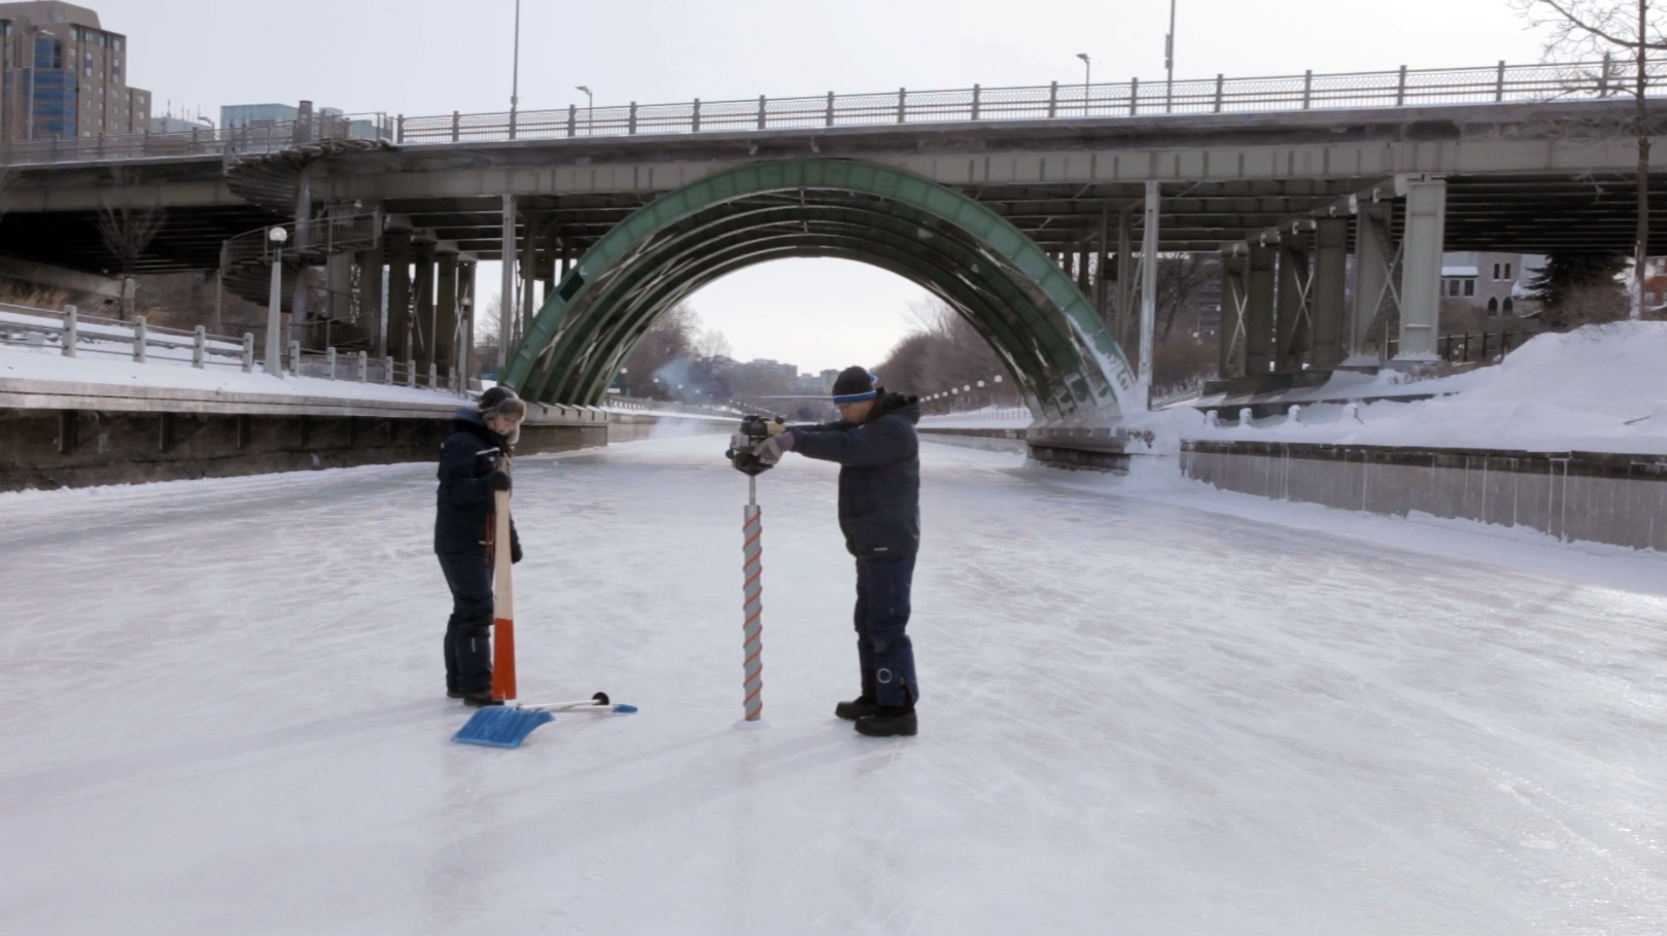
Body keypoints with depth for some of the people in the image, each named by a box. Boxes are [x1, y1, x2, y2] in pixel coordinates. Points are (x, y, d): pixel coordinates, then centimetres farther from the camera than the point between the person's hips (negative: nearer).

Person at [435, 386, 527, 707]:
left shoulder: (496, 446, 17)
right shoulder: (462, 443, -13)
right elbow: (455, 490, -24)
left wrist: (511, 538, 21)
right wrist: (488, 483, -41)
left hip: (485, 542, 10)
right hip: (460, 543, -9)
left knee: (469, 610, 14)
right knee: (477, 609, -12)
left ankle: (459, 680, 24)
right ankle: (476, 686, -10)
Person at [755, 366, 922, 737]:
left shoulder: (893, 429, -19)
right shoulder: (868, 424, 15)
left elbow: (844, 447, -34)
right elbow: (828, 433, 7)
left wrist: (792, 440, -39)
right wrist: (780, 431, -8)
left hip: (890, 546, -10)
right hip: (872, 545, 10)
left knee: (886, 626, -7)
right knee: (868, 623, 16)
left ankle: (898, 708, 1)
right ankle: (875, 696, 27)